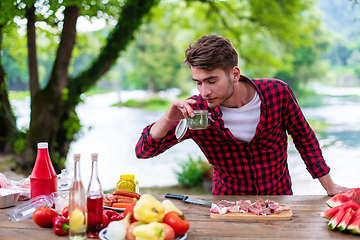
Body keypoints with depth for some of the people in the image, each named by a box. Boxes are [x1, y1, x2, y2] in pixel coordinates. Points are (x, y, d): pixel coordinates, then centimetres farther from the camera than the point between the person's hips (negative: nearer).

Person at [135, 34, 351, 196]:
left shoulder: (277, 92, -16)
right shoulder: (195, 111, -17)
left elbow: (304, 137, 2)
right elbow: (143, 151, -13)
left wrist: (329, 186, 5)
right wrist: (168, 120, -32)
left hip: (278, 196, 0)